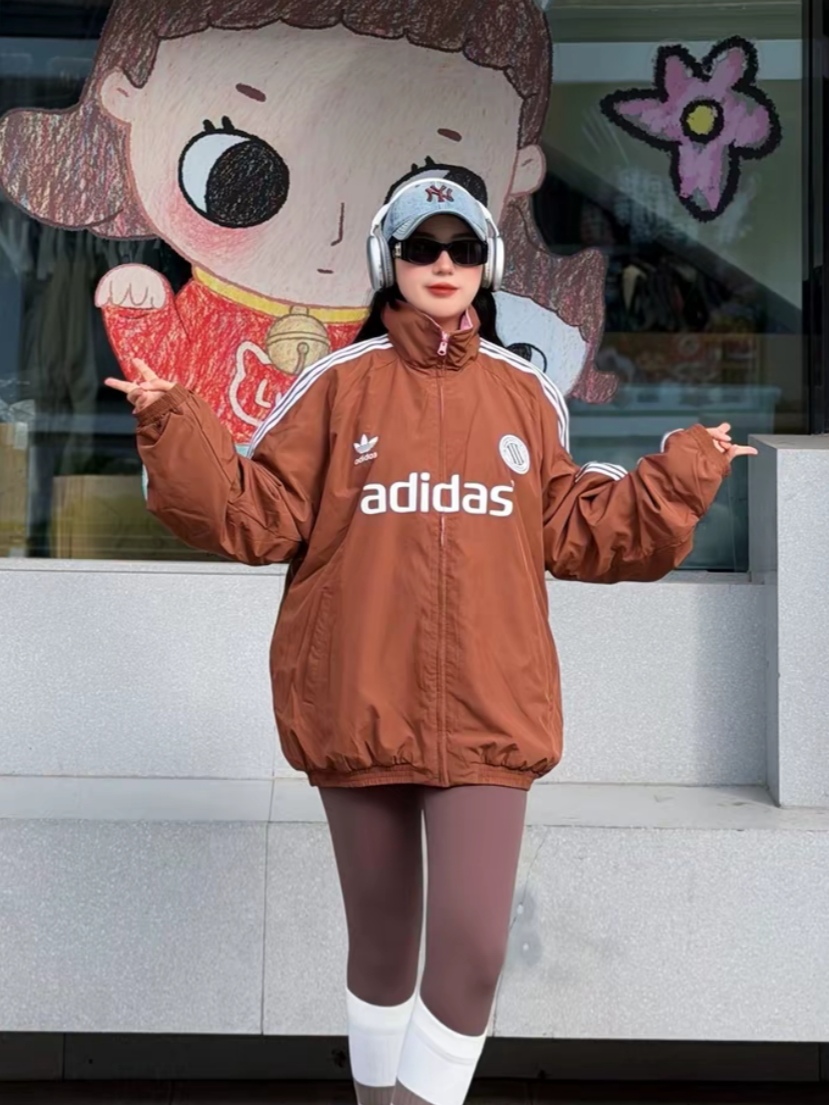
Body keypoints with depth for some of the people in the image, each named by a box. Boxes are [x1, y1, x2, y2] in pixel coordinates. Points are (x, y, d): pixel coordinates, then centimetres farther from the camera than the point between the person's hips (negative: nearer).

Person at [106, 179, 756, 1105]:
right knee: (381, 942, 16)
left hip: (487, 710, 1)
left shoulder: (525, 394, 8)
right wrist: (174, 432, -12)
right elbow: (257, 516, -2)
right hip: (359, 707, 0)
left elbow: (576, 532, 11)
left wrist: (678, 480, 5)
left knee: (472, 949, -9)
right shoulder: (339, 384, 1)